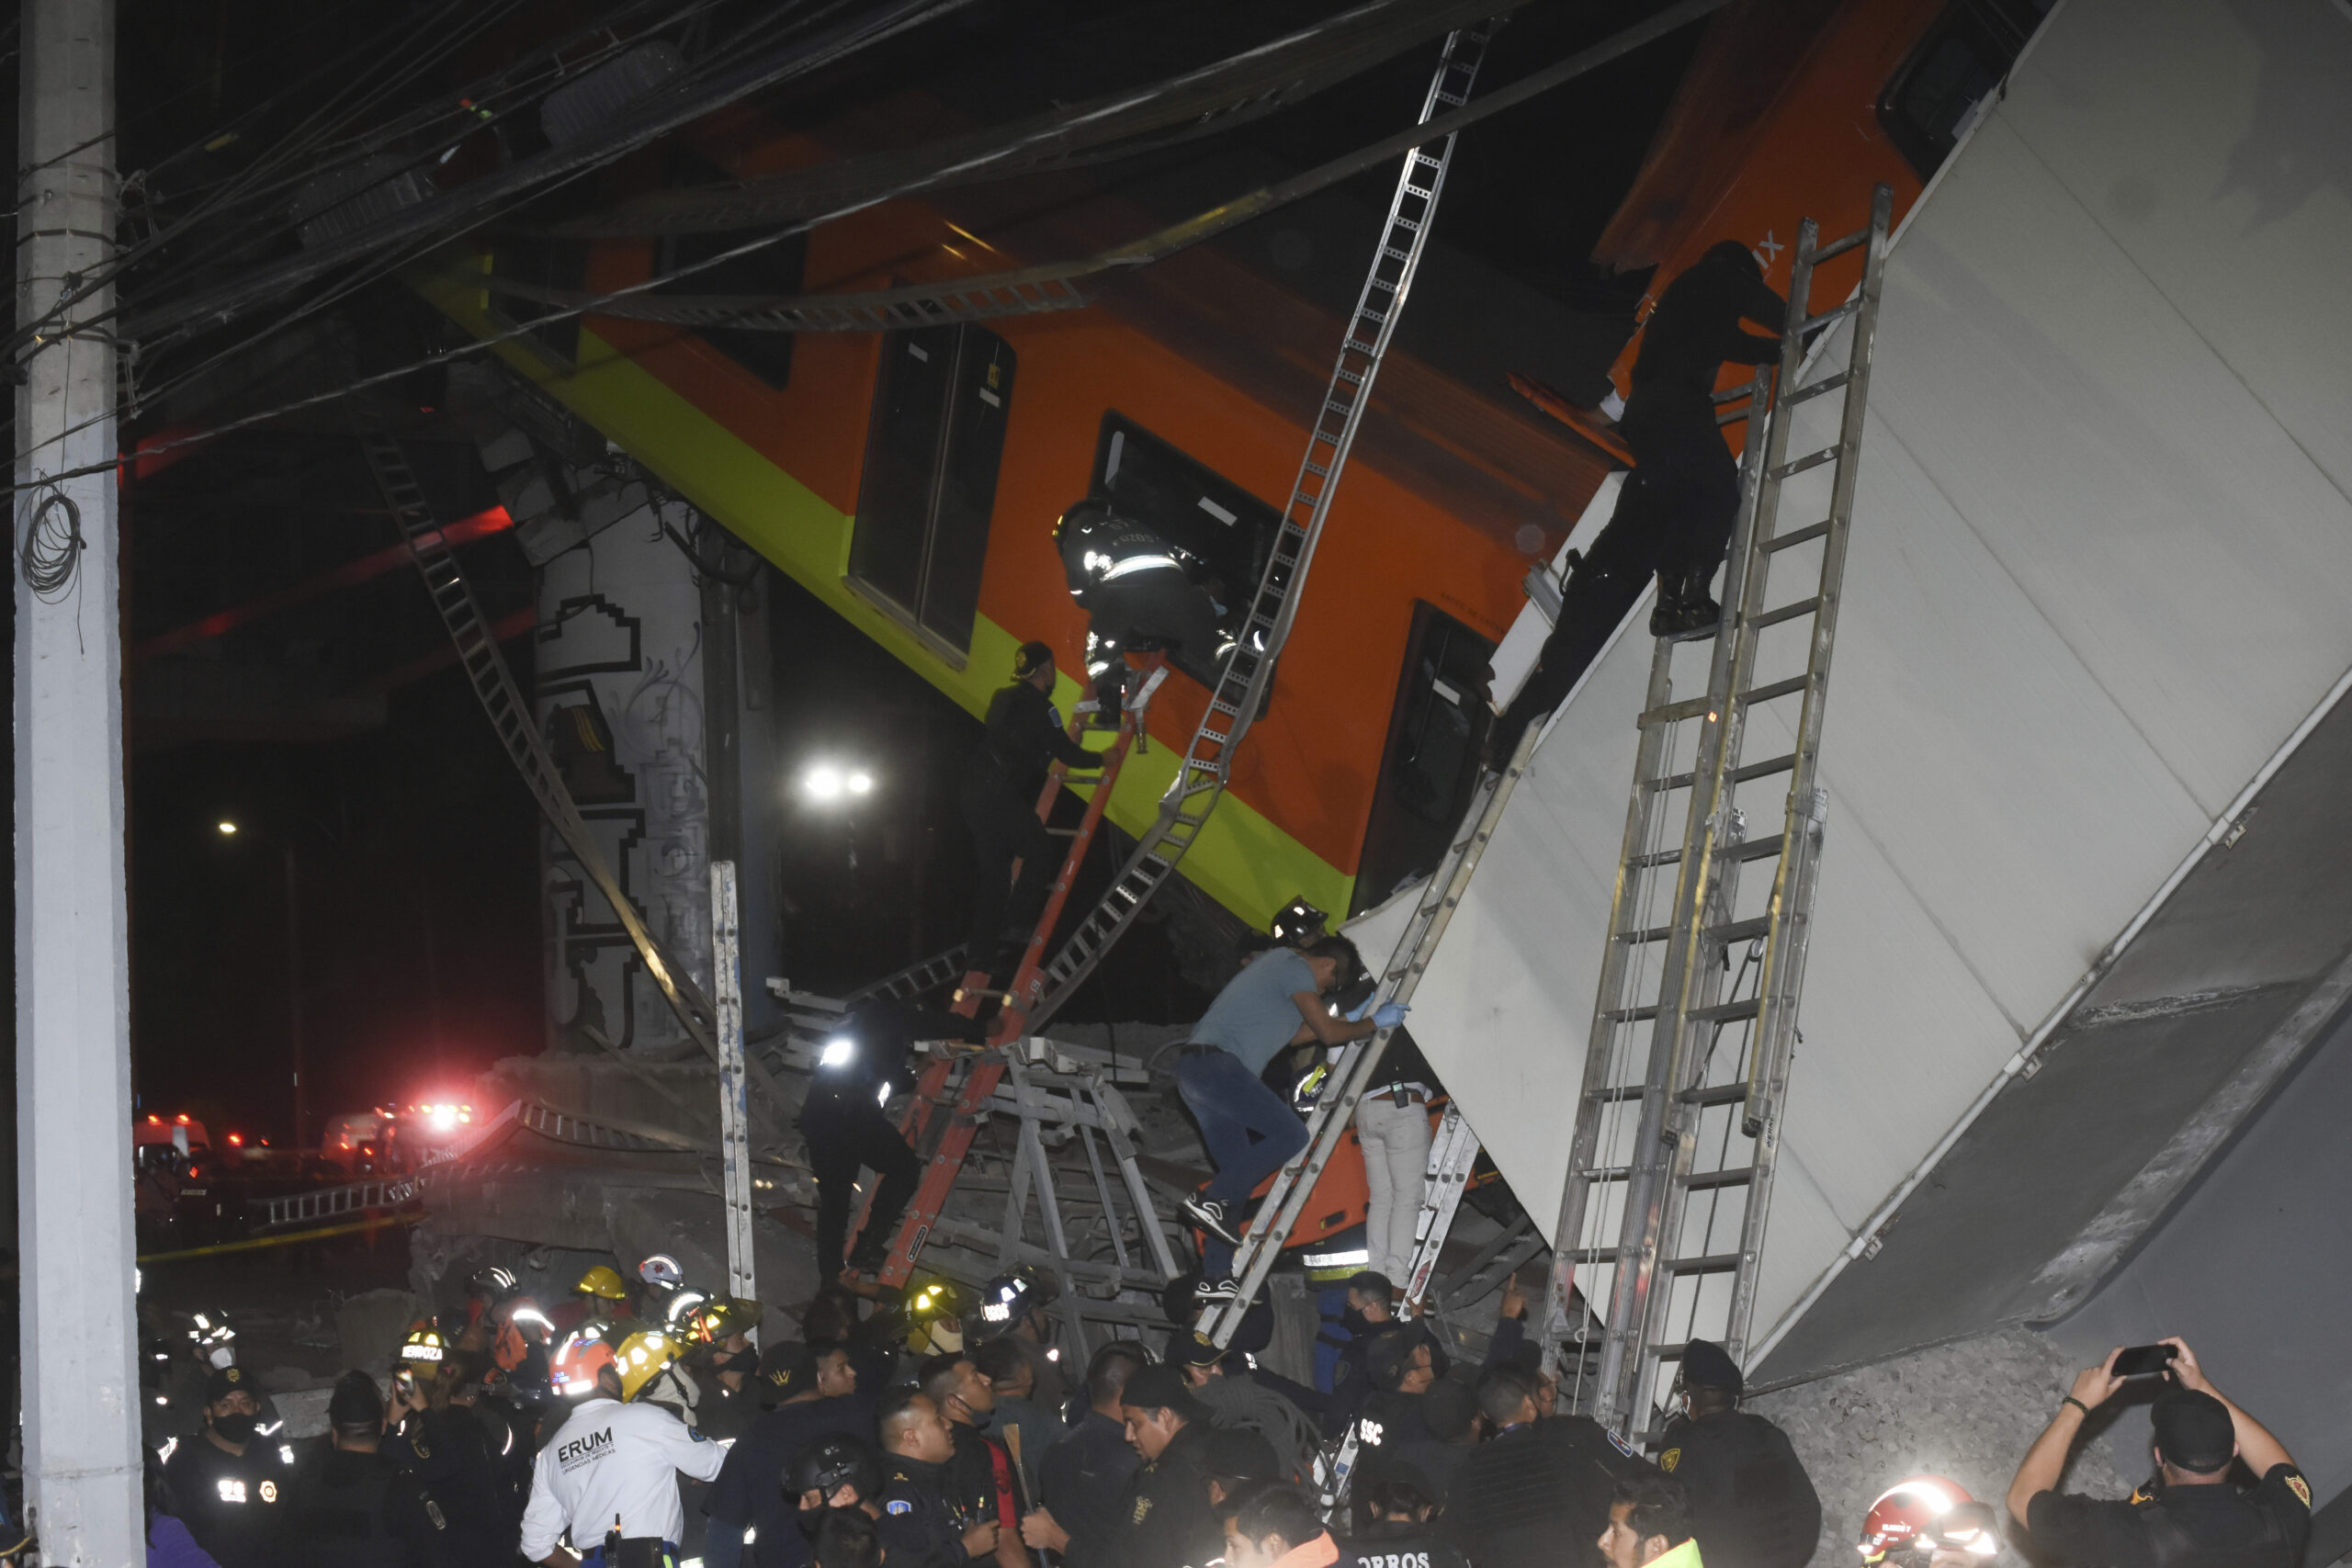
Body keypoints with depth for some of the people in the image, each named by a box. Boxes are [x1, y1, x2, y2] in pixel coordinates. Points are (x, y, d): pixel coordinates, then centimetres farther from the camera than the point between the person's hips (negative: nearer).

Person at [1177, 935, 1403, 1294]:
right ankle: (1212, 1200, -17)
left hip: (1193, 1071, 10)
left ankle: (1214, 1277, 2)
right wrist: (1375, 1023, 9)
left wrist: (1350, 1019, 38)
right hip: (1217, 1064, -10)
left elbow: (1292, 1033, 36)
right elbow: (1329, 1033, -5)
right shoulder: (1295, 968, -4)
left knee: (1238, 1172, 8)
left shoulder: (1277, 963, 27)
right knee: (1290, 1133, -13)